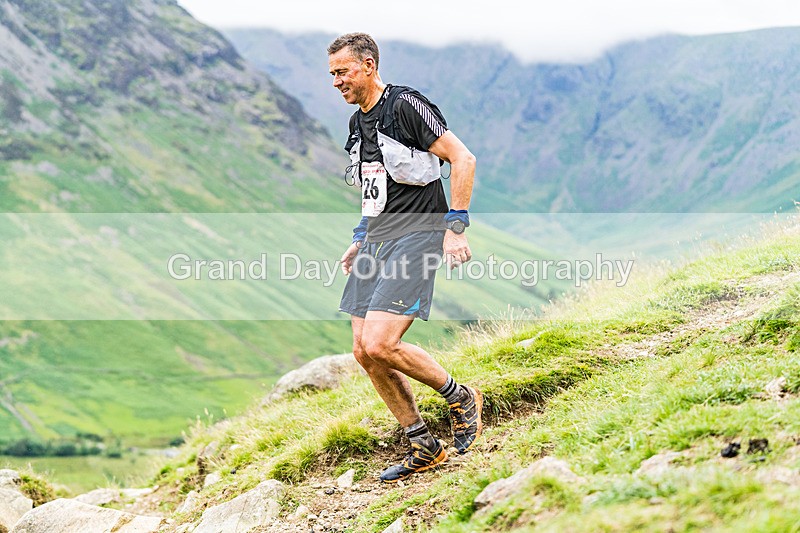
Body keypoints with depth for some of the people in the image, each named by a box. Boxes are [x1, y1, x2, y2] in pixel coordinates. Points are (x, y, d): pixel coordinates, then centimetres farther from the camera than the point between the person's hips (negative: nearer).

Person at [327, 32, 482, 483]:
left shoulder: (406, 106, -11)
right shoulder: (358, 122, 16)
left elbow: (463, 159, -13)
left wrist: (456, 229, -17)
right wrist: (361, 240, 19)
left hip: (416, 237, -9)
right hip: (377, 242, 9)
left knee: (380, 345, -19)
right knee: (365, 352, 4)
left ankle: (461, 397, 5)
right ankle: (425, 447, 15)